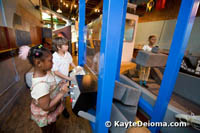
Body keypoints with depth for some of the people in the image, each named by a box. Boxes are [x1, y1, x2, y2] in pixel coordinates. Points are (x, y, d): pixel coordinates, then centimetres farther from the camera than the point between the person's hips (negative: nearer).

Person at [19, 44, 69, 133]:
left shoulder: (45, 72, -15)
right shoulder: (41, 85, -40)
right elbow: (46, 107, -31)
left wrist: (59, 86, -12)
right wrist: (62, 93, -32)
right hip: (45, 116, -7)